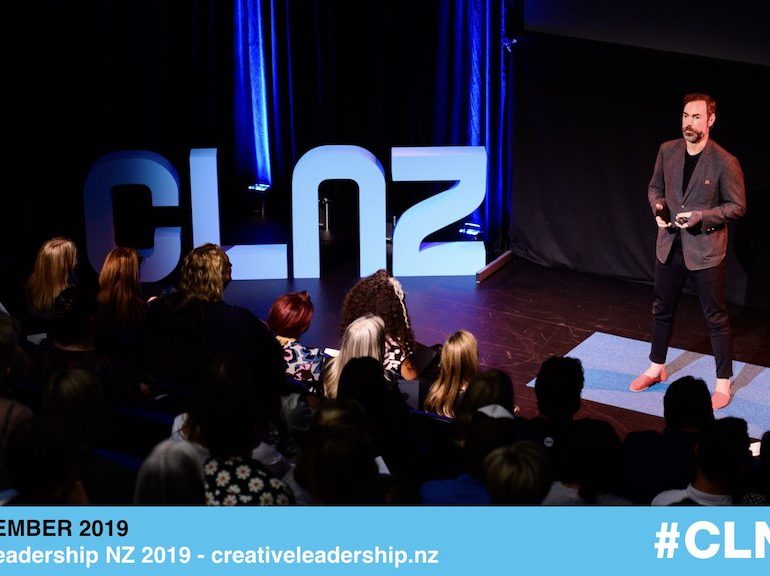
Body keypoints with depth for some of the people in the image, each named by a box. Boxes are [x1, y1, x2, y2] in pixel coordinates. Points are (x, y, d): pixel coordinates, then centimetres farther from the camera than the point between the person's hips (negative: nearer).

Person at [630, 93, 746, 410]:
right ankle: (656, 368, 37)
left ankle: (723, 382, 17)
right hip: (669, 245, 5)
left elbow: (737, 206, -9)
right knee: (662, 310, 19)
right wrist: (658, 206, -10)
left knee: (716, 318, 5)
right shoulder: (667, 150, -2)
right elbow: (655, 187, 12)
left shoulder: (725, 162, -17)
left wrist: (701, 216, -22)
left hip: (705, 251, -5)